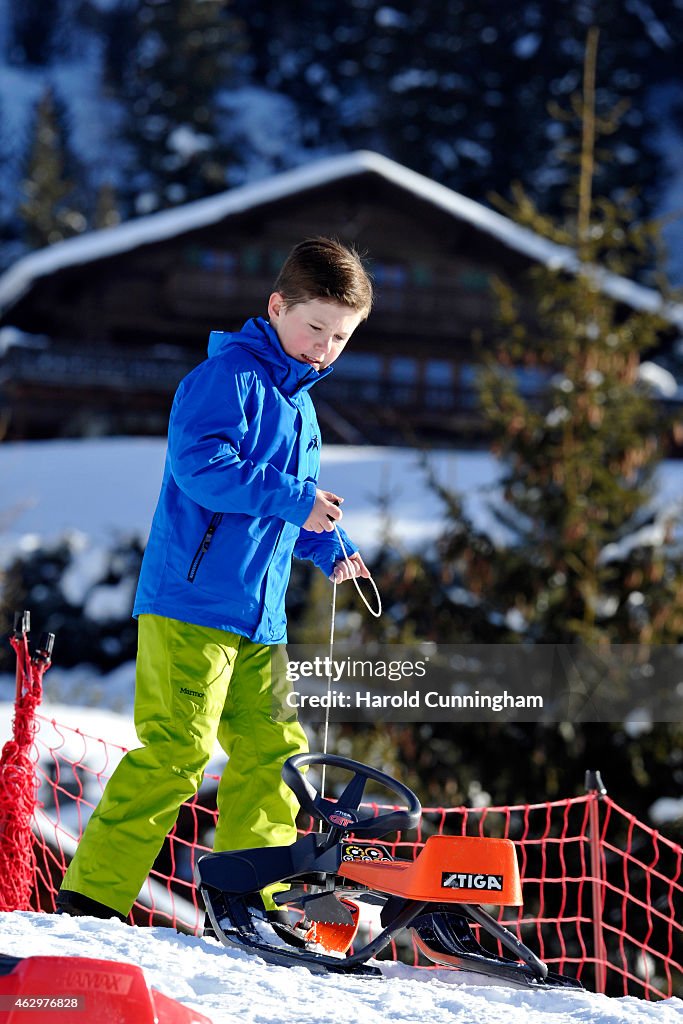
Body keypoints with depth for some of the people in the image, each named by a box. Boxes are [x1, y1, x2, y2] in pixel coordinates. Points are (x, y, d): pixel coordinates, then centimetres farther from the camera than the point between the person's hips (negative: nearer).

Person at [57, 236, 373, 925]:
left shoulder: (298, 402, 22)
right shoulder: (228, 374, -7)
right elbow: (199, 462, -22)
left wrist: (329, 547, 15)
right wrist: (293, 499, -23)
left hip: (260, 618, 9)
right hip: (192, 602, -9)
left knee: (271, 750, 7)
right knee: (177, 749, -14)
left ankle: (251, 900, 15)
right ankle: (93, 893, -10)